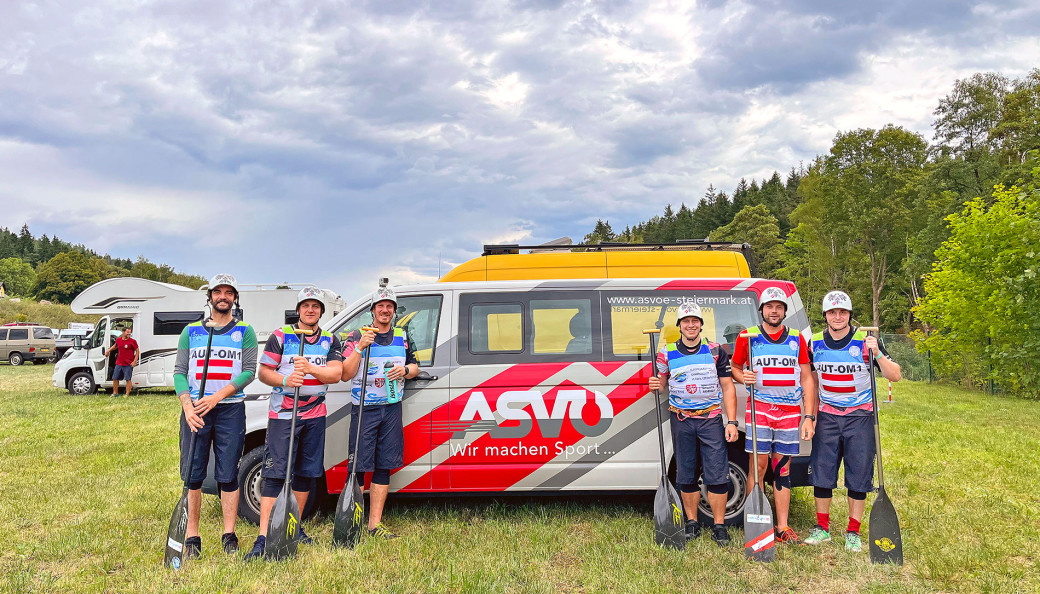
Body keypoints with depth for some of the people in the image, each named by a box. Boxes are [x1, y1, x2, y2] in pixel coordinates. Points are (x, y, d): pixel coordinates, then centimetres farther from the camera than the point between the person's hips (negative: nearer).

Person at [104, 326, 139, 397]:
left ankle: (127, 394, 1)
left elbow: (137, 351, -6)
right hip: (119, 363, 5)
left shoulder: (132, 341, -7)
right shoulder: (118, 340, 7)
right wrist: (109, 350, 27)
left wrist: (135, 361, -13)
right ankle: (115, 393, 25)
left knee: (128, 379, -5)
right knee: (115, 378, 10)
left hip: (128, 364, -5)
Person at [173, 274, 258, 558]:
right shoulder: (191, 331, 12)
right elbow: (179, 372, 7)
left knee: (228, 476, 2)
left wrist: (217, 396, -14)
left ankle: (229, 535, 11)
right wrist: (188, 405, -10)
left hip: (230, 410, -1)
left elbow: (249, 371, -2)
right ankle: (192, 536, 12)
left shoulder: (245, 331, 7)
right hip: (194, 410, 2)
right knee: (192, 475, 2)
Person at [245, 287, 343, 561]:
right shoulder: (280, 336, 1)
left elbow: (335, 373, -4)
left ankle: (295, 526, 26)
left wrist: (310, 368, -22)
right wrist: (285, 380, -19)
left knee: (307, 472, 10)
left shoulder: (330, 340, 8)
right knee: (275, 473, -8)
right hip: (282, 415, -3)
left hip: (315, 415, 4)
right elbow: (264, 372, 1)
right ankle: (263, 537, -8)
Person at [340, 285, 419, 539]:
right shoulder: (357, 336, -1)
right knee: (359, 466, -5)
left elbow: (415, 366, 21)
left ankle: (375, 523, 13)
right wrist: (359, 348, -20)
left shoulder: (402, 336, 13)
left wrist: (405, 370, -2)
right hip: (364, 409, -4)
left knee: (384, 466, 6)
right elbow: (345, 374, -8)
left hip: (391, 408, 4)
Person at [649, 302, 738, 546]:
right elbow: (660, 383, 12)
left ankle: (719, 526, 10)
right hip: (682, 420, 1)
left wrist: (731, 422, -2)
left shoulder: (715, 351, 3)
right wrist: (654, 386, -13)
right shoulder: (666, 353, 4)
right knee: (686, 475, 8)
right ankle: (692, 523, 21)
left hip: (711, 419, -1)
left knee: (717, 475, -2)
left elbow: (727, 387, 4)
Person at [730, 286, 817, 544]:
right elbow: (735, 367, 14)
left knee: (783, 468, 6)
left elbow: (807, 379, 10)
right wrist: (743, 377, -10)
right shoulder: (748, 337, 4)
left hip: (790, 410, 2)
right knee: (758, 465, -2)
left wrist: (809, 416, 3)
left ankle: (782, 527, 13)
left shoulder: (797, 339, 9)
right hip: (759, 407, -2)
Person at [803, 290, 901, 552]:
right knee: (821, 472, 4)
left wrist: (877, 353, -28)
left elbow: (895, 376, -11)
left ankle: (853, 532, 16)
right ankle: (822, 528, 18)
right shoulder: (815, 343, 1)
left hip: (860, 416, -2)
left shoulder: (866, 341, -8)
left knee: (859, 476, 3)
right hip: (827, 416, 2)